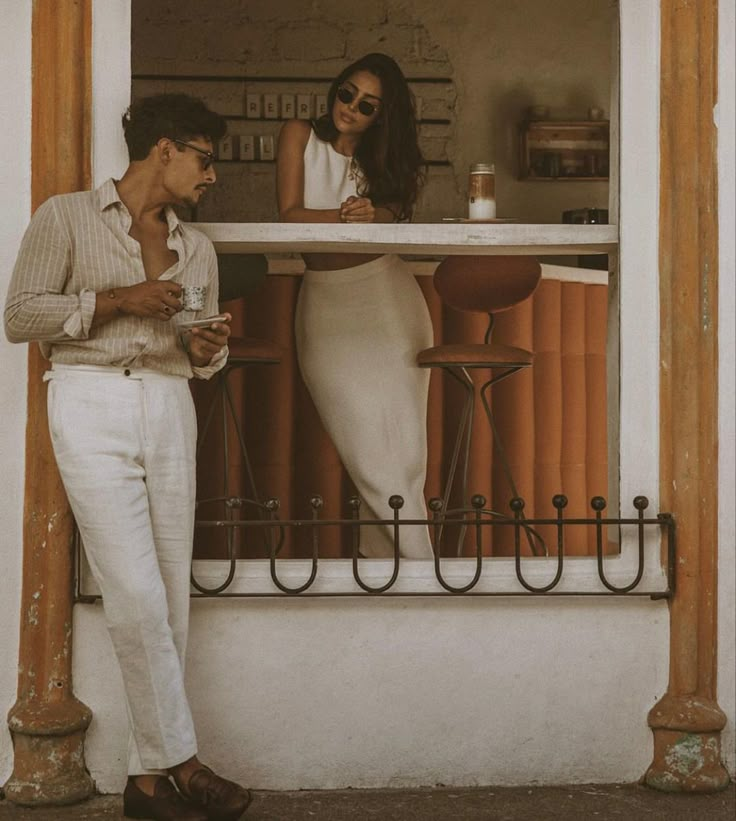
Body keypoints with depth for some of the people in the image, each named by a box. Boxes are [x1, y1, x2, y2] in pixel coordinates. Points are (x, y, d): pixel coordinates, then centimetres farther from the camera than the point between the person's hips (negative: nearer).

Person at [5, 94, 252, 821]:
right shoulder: (67, 217, 3)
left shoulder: (195, 248, 18)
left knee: (171, 599, -1)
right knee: (136, 595, -14)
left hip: (170, 412, 5)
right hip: (92, 405, -5)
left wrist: (207, 349, 0)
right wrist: (115, 301, -12)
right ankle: (182, 762, -7)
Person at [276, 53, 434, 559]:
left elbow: (394, 210, -7)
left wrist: (370, 215, -30)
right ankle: (417, 563, -4)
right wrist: (342, 216, -21)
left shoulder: (382, 159, 12)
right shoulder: (301, 137, 7)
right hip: (328, 303, -2)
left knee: (401, 451, -5)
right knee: (371, 451, -8)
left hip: (388, 297, 2)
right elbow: (290, 214, -4)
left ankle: (385, 554, 1)